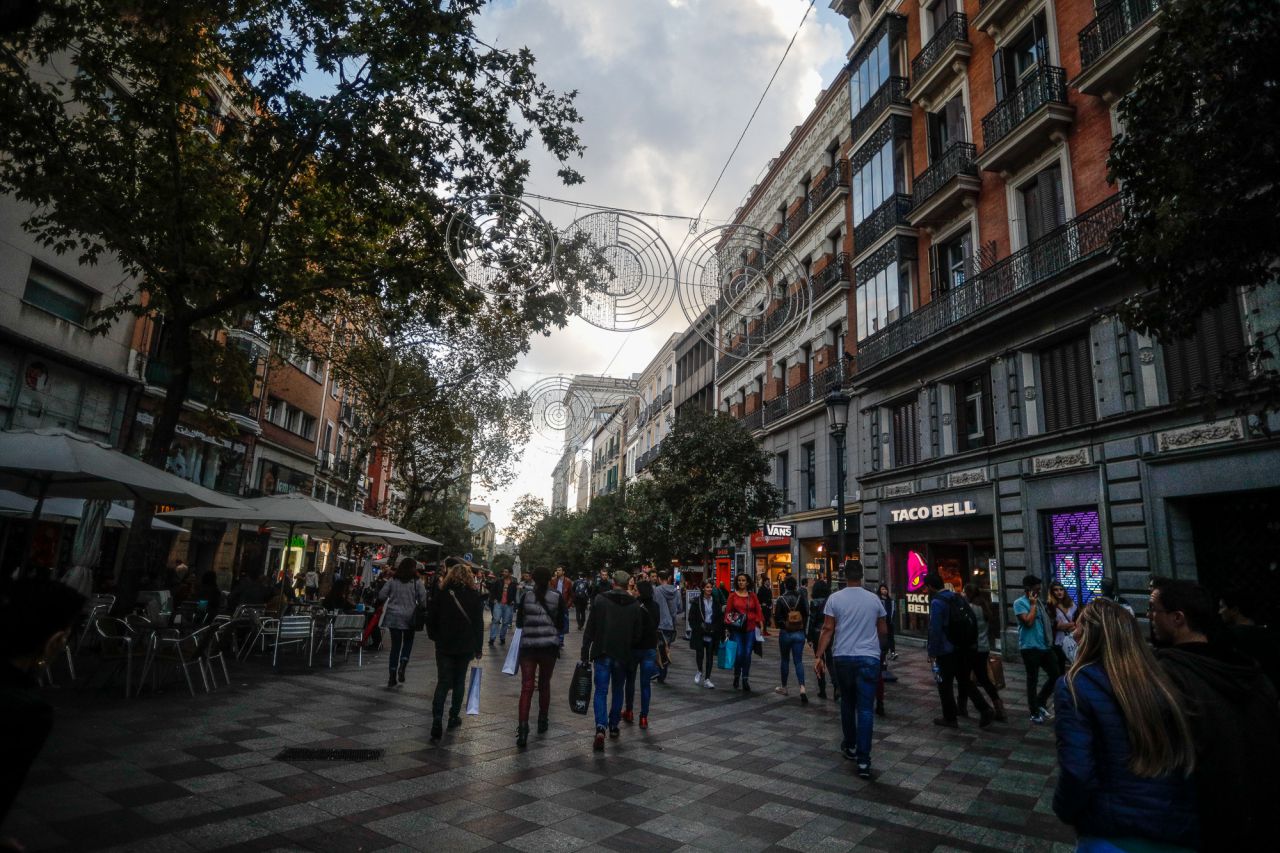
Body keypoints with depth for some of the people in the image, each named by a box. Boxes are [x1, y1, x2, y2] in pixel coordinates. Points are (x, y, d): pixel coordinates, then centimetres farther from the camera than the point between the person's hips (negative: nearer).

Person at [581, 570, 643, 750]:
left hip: (602, 654, -2)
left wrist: (585, 652, 1)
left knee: (601, 691, 1)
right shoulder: (635, 605, 0)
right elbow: (637, 634, 5)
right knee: (618, 690, 19)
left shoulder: (599, 600, -5)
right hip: (623, 655, 2)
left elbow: (589, 629, -4)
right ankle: (613, 726, 26)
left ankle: (600, 727, -15)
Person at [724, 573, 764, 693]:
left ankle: (745, 680, 15)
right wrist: (727, 627, -3)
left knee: (747, 654, 4)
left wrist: (760, 623, -1)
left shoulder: (752, 596, 5)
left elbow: (758, 611, 7)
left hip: (750, 629, 2)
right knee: (739, 654, -5)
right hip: (736, 629, -1)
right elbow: (727, 611, 2)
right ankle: (736, 676, 19)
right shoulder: (733, 595, 1)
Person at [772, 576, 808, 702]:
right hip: (799, 633, 1)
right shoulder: (801, 598, -5)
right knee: (798, 661, 3)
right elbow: (806, 615, -1)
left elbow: (777, 618, -9)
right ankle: (802, 688, -15)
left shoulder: (781, 600, -10)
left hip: (785, 633, -1)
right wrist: (803, 629, 12)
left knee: (784, 660, 15)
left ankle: (783, 687, 26)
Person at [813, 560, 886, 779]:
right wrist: (879, 647, 28)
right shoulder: (873, 599, 1)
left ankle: (850, 746, 32)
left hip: (843, 657, 0)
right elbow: (883, 631, 9)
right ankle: (863, 760, -5)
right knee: (865, 708, -1)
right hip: (869, 657, 0)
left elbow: (827, 629, -8)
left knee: (847, 703, 19)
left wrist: (819, 656, -5)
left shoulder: (835, 598, -4)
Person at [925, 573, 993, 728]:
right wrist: (972, 644, 15)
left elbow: (935, 629, -20)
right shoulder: (959, 598, 7)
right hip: (967, 648, 7)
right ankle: (985, 710, 6)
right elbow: (973, 622, 9)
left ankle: (949, 718, 15)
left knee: (945, 684, 7)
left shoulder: (937, 602, -16)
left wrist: (932, 653, -13)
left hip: (948, 651, -7)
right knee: (965, 681, 19)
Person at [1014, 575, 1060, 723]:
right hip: (1030, 647, -8)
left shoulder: (1038, 601, 14)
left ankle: (1039, 703, 26)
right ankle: (1034, 713, 14)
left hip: (1044, 646, 8)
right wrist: (1033, 604, -13)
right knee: (1032, 680, 2)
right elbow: (1028, 622, -22)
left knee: (1056, 674, 9)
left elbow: (1045, 622, 21)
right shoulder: (1019, 603, -10)